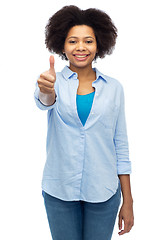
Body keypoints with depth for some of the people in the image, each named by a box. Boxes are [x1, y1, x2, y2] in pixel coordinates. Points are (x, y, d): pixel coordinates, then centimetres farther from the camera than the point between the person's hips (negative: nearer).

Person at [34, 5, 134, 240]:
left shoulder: (114, 88, 1)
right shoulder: (56, 82, -1)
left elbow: (121, 147, 2)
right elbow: (45, 102, -25)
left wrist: (128, 201, 1)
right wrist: (46, 91, -50)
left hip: (103, 192, 1)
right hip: (59, 190, 0)